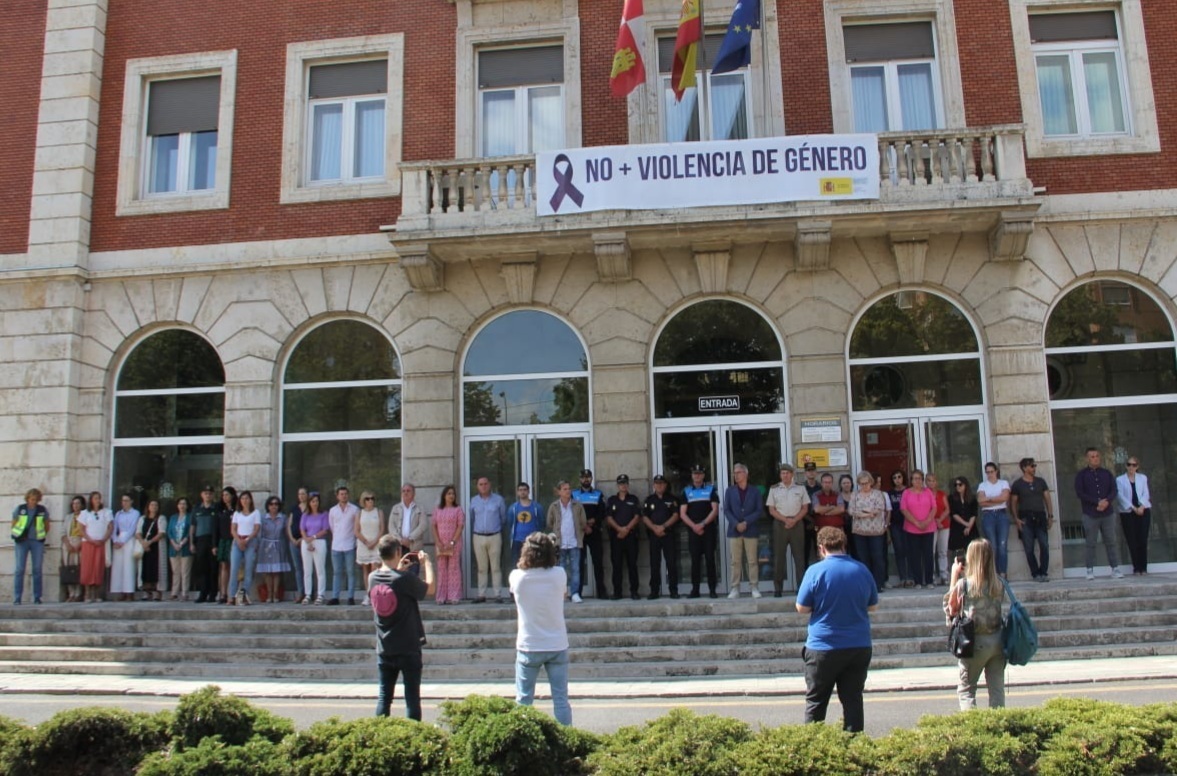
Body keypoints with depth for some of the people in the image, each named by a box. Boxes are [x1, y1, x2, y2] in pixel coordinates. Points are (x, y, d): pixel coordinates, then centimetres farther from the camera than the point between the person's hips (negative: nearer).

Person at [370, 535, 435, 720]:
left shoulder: (372, 578, -3)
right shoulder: (406, 579, -19)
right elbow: (430, 588, -5)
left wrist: (398, 569, 17)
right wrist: (427, 563, 6)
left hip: (384, 649, 5)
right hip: (408, 648, -4)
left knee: (384, 696, 12)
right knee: (412, 696, 4)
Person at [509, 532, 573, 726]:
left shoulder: (517, 577, -11)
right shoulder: (559, 575, -9)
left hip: (529, 647, -1)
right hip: (557, 646, 1)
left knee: (524, 700, 10)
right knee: (561, 699, 7)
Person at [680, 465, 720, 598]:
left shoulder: (711, 489, 6)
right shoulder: (686, 491, 10)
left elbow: (715, 510, -2)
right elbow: (682, 514, 5)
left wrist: (702, 524, -11)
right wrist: (694, 526, -9)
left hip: (709, 529, -2)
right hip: (693, 530, 2)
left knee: (710, 559, -2)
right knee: (695, 560, 1)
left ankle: (712, 589, 1)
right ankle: (695, 589, 5)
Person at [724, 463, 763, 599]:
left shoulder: (755, 490, 5)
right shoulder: (729, 491, 10)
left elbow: (759, 510, -1)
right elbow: (726, 510, 4)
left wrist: (745, 522, -12)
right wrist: (736, 524, -11)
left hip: (751, 530, -1)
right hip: (734, 530, 1)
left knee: (752, 561, 1)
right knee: (735, 561, 1)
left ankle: (754, 587, 7)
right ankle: (735, 588, 5)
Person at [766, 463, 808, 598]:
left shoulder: (800, 488, 7)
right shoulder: (774, 489, 6)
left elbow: (805, 508, 5)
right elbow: (771, 510, 2)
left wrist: (794, 520, -10)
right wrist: (785, 520, -11)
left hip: (797, 523, 0)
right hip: (780, 524, 0)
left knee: (799, 556, 1)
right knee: (778, 556, 1)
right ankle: (778, 588, 6)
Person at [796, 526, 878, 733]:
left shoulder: (815, 571, -12)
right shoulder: (862, 570, 1)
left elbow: (802, 608, -7)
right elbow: (873, 606, 11)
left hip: (824, 648, -3)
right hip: (859, 646, 3)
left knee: (816, 701, 8)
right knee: (853, 699, 11)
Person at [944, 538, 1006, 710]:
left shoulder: (964, 584, -13)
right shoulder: (999, 585, -2)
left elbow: (951, 607, 0)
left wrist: (954, 575, 0)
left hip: (975, 642, -4)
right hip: (997, 641, 4)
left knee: (966, 689, 7)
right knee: (997, 689, 11)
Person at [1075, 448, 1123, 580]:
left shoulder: (1107, 473, 12)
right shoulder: (1081, 475, 4)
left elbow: (1113, 490, 6)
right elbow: (1079, 493, -6)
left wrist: (1106, 501, -15)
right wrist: (1097, 502, -15)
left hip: (1107, 513, 2)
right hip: (1090, 514, -2)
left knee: (1111, 542, 2)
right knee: (1090, 543, 0)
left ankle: (1115, 568, 8)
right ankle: (1090, 570, 5)